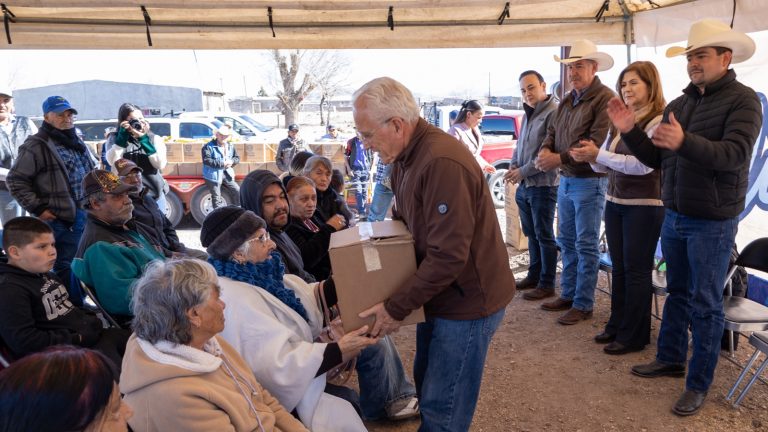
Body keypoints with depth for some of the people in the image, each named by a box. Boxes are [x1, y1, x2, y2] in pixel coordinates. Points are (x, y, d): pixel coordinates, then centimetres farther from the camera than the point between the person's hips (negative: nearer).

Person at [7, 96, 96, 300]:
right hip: (61, 220, -7)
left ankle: (81, 303, 31)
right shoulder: (37, 145, -10)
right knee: (66, 268, 0)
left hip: (86, 215, 8)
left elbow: (91, 172, 27)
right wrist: (38, 208, -12)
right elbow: (15, 180, -10)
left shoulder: (77, 142, 14)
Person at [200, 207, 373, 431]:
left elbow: (303, 297, 10)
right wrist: (340, 350, -28)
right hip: (282, 401, -8)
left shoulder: (253, 276, 0)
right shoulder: (236, 300, -28)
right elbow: (279, 368, -32)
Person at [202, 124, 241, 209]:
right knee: (216, 197, 1)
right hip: (213, 175, -6)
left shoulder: (230, 147, 10)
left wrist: (231, 162, -11)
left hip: (227, 174, 6)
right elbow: (206, 160, -21)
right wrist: (222, 163, -23)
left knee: (237, 191, 5)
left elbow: (237, 158, 14)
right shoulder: (209, 146, -11)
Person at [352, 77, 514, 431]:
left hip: (468, 300, -9)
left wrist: (396, 307, -20)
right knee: (426, 387, 21)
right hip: (438, 295, 9)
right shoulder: (405, 156, 4)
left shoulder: (443, 163, -28)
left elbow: (448, 256, -29)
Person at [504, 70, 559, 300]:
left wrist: (523, 171, -15)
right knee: (531, 234, 17)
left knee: (544, 236, 1)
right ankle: (534, 276, 29)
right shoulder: (528, 113, 15)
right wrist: (513, 166, 3)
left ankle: (546, 284, 11)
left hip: (543, 186, -8)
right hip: (524, 185, 8)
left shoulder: (554, 112, -14)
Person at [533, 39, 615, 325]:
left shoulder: (605, 98, -13)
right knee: (567, 242, 15)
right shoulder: (567, 101, 14)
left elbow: (597, 143, -22)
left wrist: (559, 158, -21)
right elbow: (552, 132, 14)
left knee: (586, 246, 0)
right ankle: (568, 295, 28)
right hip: (565, 180, 8)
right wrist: (545, 151, -8)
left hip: (589, 182, -8)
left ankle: (583, 305, 11)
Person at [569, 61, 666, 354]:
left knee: (636, 269, 3)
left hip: (644, 205, -7)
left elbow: (643, 164, -23)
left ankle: (634, 335, 15)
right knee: (618, 267, 15)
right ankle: (617, 324, 29)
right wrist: (591, 158, -11)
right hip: (614, 201, 7)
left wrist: (598, 155, -22)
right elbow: (605, 165, 10)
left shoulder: (658, 121, -12)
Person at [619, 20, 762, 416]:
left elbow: (734, 154, -24)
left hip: (712, 223, -6)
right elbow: (656, 158, 8)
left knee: (705, 303, 3)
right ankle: (670, 358, 32)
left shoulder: (743, 100, -10)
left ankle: (698, 385, 15)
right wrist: (630, 131, -8)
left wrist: (685, 142, -39)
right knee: (677, 292, 17)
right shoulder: (679, 104, 9)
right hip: (674, 217, 6)